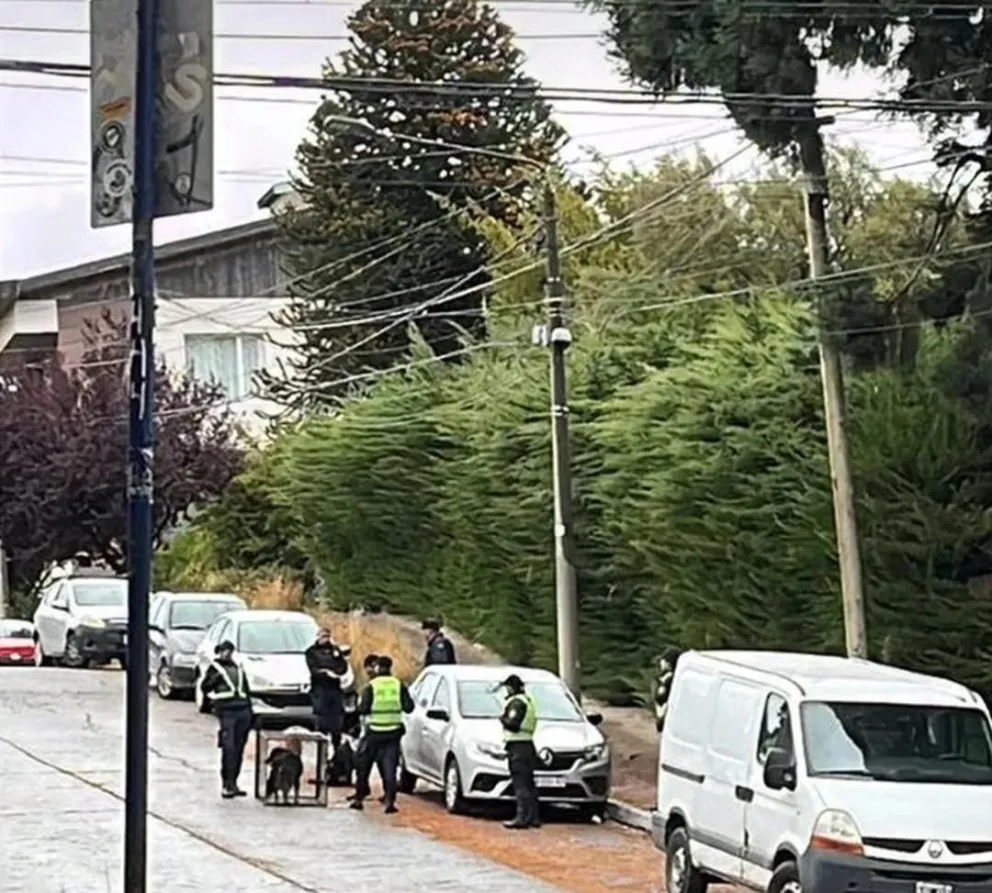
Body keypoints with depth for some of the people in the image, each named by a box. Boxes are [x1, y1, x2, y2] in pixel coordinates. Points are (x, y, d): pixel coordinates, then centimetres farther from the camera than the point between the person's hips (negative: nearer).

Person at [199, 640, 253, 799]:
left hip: (243, 710, 5)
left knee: (239, 749, 5)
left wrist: (250, 711, 19)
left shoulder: (238, 668, 22)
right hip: (226, 711, -5)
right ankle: (226, 785, -10)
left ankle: (233, 783, 12)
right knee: (228, 748, -12)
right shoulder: (215, 668, 7)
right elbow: (204, 687, -2)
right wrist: (215, 679, -18)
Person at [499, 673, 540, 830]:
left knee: (521, 784, -12)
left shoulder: (517, 702, -13)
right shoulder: (528, 700, 19)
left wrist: (502, 718, -5)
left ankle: (522, 818, -15)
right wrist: (505, 719, 14)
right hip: (527, 745, 10)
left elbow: (513, 723, -22)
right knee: (529, 784, 13)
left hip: (518, 747, -10)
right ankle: (534, 817, 15)